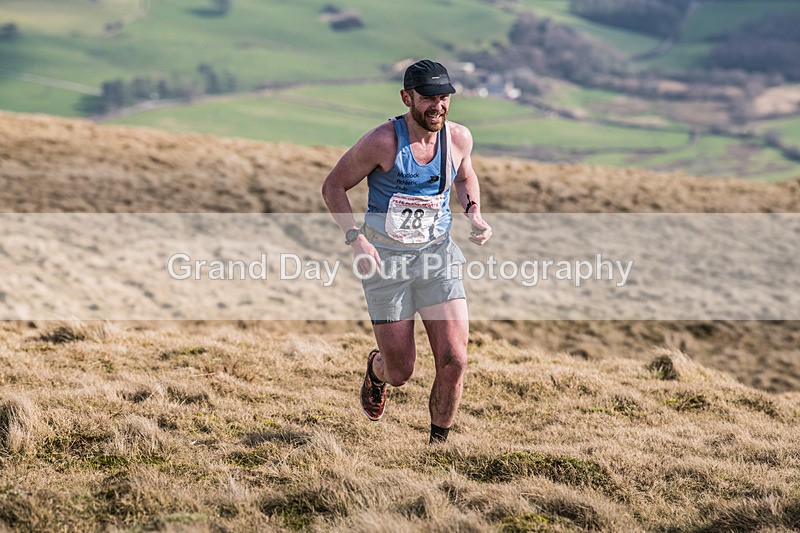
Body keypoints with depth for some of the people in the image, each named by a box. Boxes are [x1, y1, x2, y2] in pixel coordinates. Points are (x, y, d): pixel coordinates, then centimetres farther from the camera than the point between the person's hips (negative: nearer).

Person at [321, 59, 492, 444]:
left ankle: (438, 441, 9)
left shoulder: (458, 138, -2)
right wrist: (355, 238, -19)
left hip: (437, 254, 3)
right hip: (386, 260, -3)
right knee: (401, 372, 2)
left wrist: (474, 215, 2)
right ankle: (376, 370, 42)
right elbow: (333, 186, -6)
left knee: (454, 360, -12)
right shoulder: (383, 141, -16)